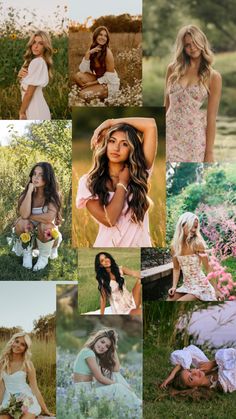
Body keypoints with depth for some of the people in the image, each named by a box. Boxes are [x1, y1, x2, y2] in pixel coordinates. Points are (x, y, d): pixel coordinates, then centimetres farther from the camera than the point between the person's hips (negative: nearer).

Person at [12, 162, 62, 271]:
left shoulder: (53, 195, -20)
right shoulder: (27, 192, -12)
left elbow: (49, 217, -35)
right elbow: (24, 214, -30)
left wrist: (30, 217, -21)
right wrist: (30, 191, -29)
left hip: (47, 234, -2)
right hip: (29, 234, 2)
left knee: (44, 225, -34)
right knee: (21, 223, -28)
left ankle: (44, 257, -9)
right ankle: (27, 252, -3)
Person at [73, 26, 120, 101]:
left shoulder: (107, 52, -20)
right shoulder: (91, 50, -2)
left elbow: (110, 77, -18)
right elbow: (82, 70, -11)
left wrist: (92, 83, -17)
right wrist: (88, 54, -23)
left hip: (110, 84, -6)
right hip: (99, 79, 6)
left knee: (83, 94, -22)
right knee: (78, 76, -16)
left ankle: (103, 96, 4)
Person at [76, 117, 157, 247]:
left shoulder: (139, 174, -1)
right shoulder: (88, 182, -6)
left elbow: (151, 125, -7)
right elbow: (108, 220, -19)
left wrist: (111, 122, -6)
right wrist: (122, 182, -11)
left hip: (139, 244, 2)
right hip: (107, 244, -2)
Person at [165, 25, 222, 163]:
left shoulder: (213, 77, -1)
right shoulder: (173, 69, 7)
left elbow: (211, 117, -4)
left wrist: (209, 152, -7)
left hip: (195, 137, -2)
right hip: (170, 134, 2)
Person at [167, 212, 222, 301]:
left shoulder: (197, 244, -14)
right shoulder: (175, 246, 0)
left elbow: (208, 268, -11)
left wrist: (216, 290, -11)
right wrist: (174, 286, -2)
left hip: (200, 286, -6)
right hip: (186, 286, 6)